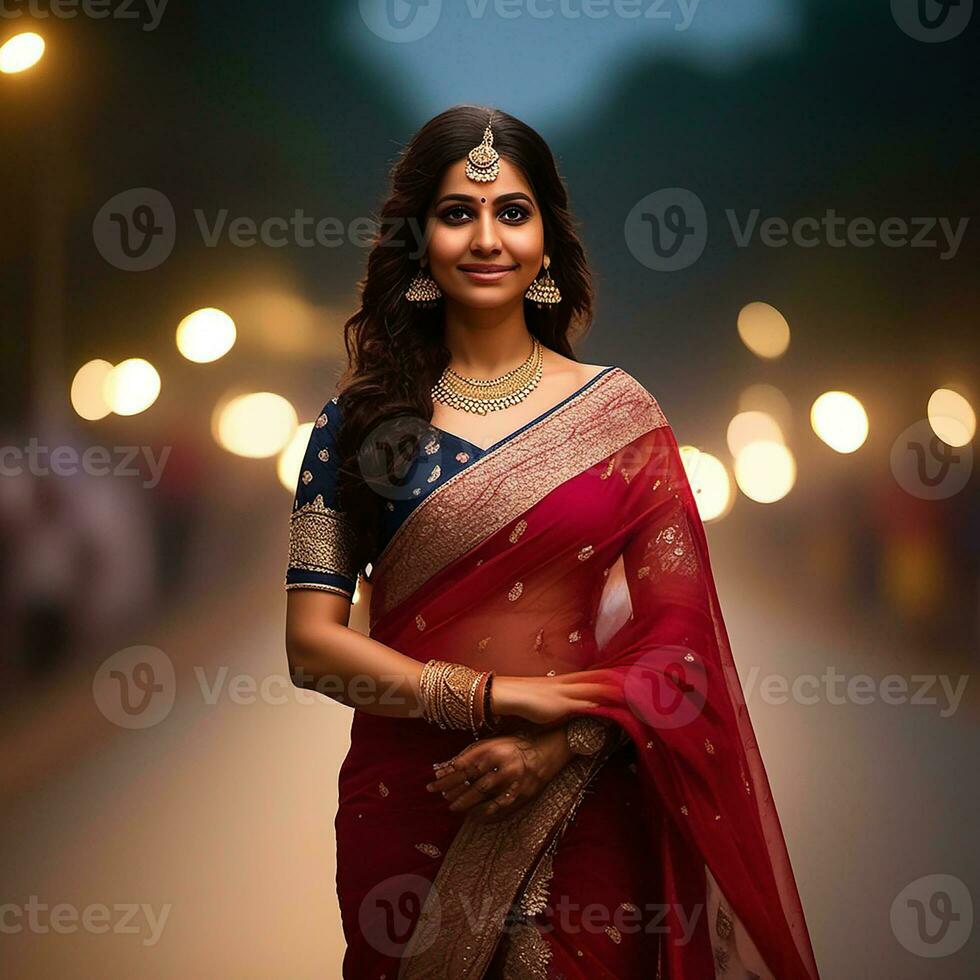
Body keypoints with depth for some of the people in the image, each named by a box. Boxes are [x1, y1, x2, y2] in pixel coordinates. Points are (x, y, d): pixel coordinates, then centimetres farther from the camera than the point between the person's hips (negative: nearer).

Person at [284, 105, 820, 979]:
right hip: (405, 813, 0)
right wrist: (491, 697, -15)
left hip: (581, 815, 0)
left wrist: (560, 741, -16)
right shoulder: (360, 424, 1)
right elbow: (312, 644, -5)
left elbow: (678, 634, -1)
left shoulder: (619, 414, 0)